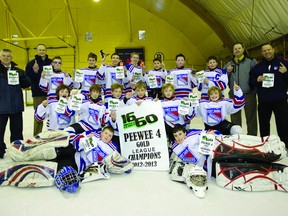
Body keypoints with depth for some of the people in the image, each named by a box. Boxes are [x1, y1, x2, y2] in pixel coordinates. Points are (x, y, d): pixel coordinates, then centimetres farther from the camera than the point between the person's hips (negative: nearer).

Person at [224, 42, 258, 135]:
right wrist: (228, 71, -7)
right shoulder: (229, 64, 12)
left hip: (249, 94, -3)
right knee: (235, 117, 12)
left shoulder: (251, 61, 1)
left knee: (251, 117, 3)